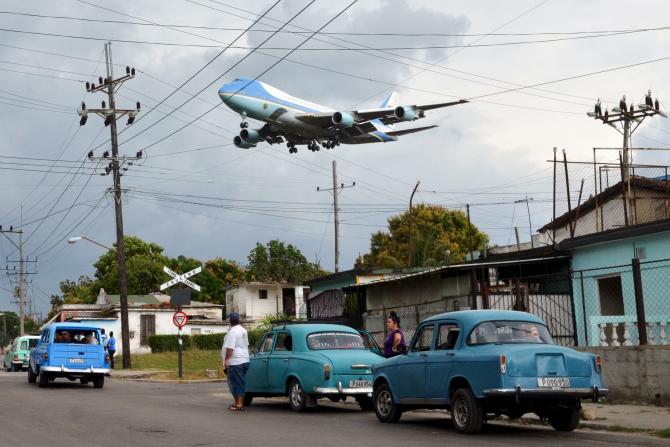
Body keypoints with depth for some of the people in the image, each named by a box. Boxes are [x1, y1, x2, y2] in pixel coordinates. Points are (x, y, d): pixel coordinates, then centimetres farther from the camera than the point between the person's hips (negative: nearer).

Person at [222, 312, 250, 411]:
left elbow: (230, 348, -20)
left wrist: (226, 361, -15)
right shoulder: (243, 331, 14)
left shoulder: (232, 332, -15)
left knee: (236, 383, -5)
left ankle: (239, 404, -5)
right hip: (244, 360, 9)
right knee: (240, 383, 16)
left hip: (235, 362, -9)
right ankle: (239, 402, 21)